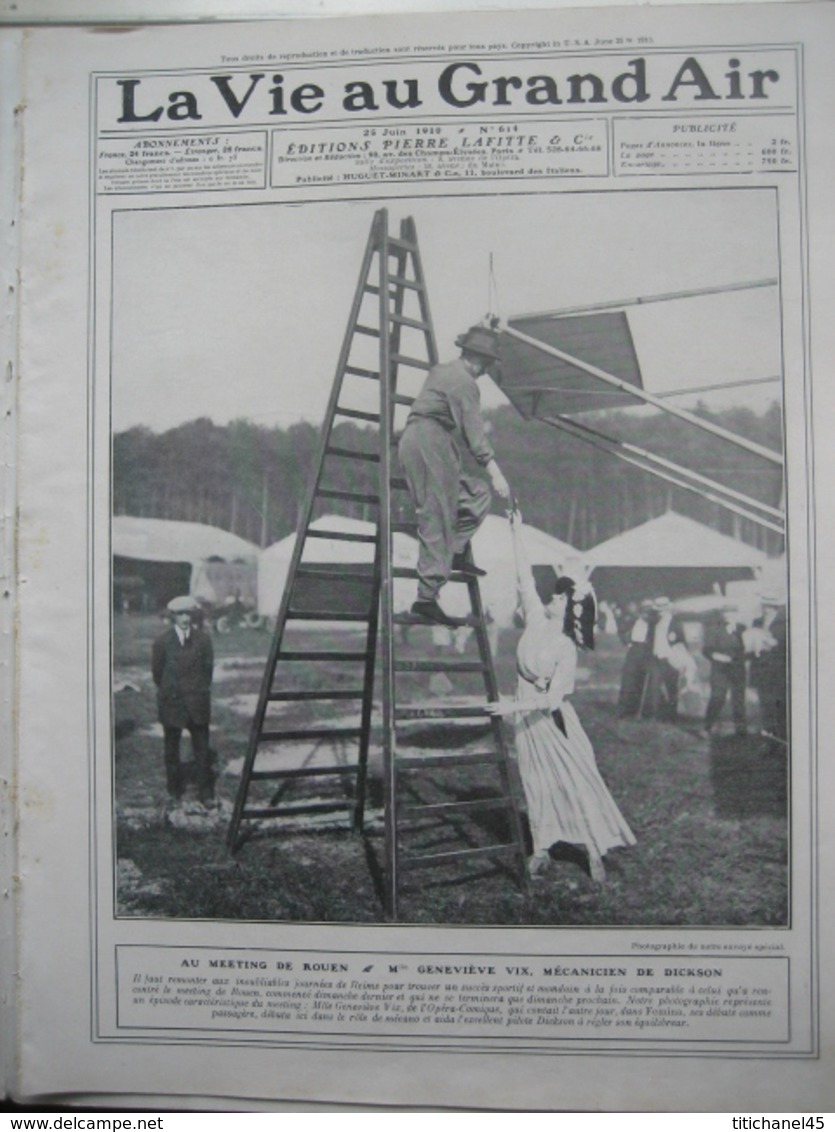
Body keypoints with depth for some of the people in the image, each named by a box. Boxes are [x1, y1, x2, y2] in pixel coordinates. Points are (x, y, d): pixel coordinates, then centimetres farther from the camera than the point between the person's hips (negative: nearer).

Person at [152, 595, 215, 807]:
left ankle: (205, 793, 8)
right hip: (171, 702, 0)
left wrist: (200, 690, 10)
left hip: (197, 701, 0)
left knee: (202, 748, 0)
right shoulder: (162, 642, -4)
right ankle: (175, 791, 23)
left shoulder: (203, 639, -2)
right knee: (172, 748, 9)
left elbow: (209, 667, 7)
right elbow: (157, 671, 6)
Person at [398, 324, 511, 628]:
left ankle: (456, 553, 5)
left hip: (413, 441, 10)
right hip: (431, 445, -10)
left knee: (477, 494, 17)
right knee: (438, 522, -11)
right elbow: (473, 432, -15)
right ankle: (427, 598, -14)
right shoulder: (464, 382, -8)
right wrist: (495, 472, -18)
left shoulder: (441, 371, 21)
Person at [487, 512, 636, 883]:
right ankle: (540, 850, 21)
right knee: (536, 783, 12)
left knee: (577, 781, 1)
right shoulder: (537, 620, -5)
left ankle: (595, 852, 10)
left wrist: (512, 706, -29)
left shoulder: (566, 650, -19)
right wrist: (516, 534, -6)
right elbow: (524, 579, -4)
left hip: (552, 720, -6)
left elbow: (553, 699, -24)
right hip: (526, 717, 6)